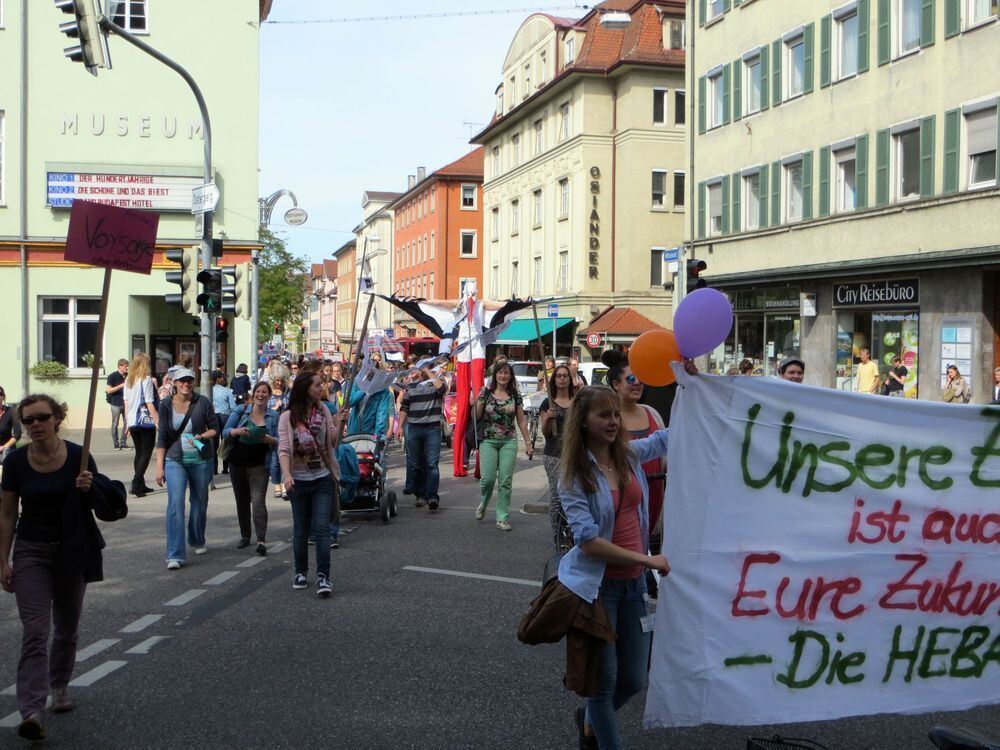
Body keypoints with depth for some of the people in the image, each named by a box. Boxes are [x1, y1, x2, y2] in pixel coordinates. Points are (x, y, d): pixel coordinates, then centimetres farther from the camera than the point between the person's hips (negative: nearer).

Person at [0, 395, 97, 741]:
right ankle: (31, 712, -16)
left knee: (66, 628, 15)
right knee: (35, 632, -11)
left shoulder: (78, 456, -8)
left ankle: (59, 686, 39)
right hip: (32, 551, -1)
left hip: (73, 551, 1)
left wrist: (88, 489, -21)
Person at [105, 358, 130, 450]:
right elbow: (109, 390, -12)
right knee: (115, 425, 3)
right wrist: (121, 386, -20)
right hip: (116, 404, -4)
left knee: (127, 423, 1)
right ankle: (116, 444, 11)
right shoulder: (112, 376, -6)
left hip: (125, 403, 4)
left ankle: (123, 443, 11)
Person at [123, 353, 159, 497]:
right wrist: (158, 421, -11)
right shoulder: (146, 380, -10)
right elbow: (149, 404, -14)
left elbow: (126, 403, 11)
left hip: (132, 423, 6)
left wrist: (128, 422, 18)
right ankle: (136, 485, -12)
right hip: (146, 422, -6)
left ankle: (141, 485, 18)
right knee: (146, 454, -2)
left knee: (139, 453, 15)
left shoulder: (128, 380, 8)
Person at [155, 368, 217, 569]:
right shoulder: (166, 406, -1)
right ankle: (175, 555, -13)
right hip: (175, 460, -1)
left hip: (201, 460, 1)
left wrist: (202, 436, -18)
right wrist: (159, 466, -2)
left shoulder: (203, 403, -4)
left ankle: (197, 541, 39)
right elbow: (162, 437, 2)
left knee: (200, 503, 14)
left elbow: (214, 429, 3)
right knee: (175, 504, -12)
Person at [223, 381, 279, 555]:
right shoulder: (240, 410, 3)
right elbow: (225, 432, 1)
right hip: (237, 462, 2)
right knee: (242, 501, 13)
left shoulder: (273, 416, 3)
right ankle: (245, 536, 27)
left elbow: (278, 442, 3)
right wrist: (236, 431, -20)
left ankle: (262, 540, -18)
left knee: (258, 501, -15)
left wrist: (271, 440, -20)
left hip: (259, 465, -2)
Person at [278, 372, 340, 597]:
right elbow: (283, 449, -12)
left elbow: (332, 442, 5)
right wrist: (287, 474, -26)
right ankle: (301, 573, 26)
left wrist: (339, 423, -11)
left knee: (322, 527, -8)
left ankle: (323, 577, -8)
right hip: (299, 480, -1)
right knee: (301, 529, 9)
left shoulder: (324, 411, 4)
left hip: (323, 479, 1)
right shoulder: (288, 417, -5)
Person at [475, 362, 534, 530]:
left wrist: (528, 443, 6)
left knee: (506, 481, -2)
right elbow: (477, 417, 4)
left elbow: (521, 420, 8)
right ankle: (483, 503, 24)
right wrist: (476, 403, -13)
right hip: (488, 441, -1)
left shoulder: (515, 396, 5)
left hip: (509, 442, 1)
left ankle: (502, 518, 8)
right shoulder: (485, 393, 1)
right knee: (488, 478, -8)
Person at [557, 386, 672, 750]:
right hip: (597, 586, -5)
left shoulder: (630, 454, 3)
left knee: (633, 680, 14)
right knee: (605, 680, 6)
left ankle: (590, 719, 42)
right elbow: (588, 541, -18)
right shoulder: (574, 475, -12)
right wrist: (647, 559, -17)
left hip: (633, 583, 5)